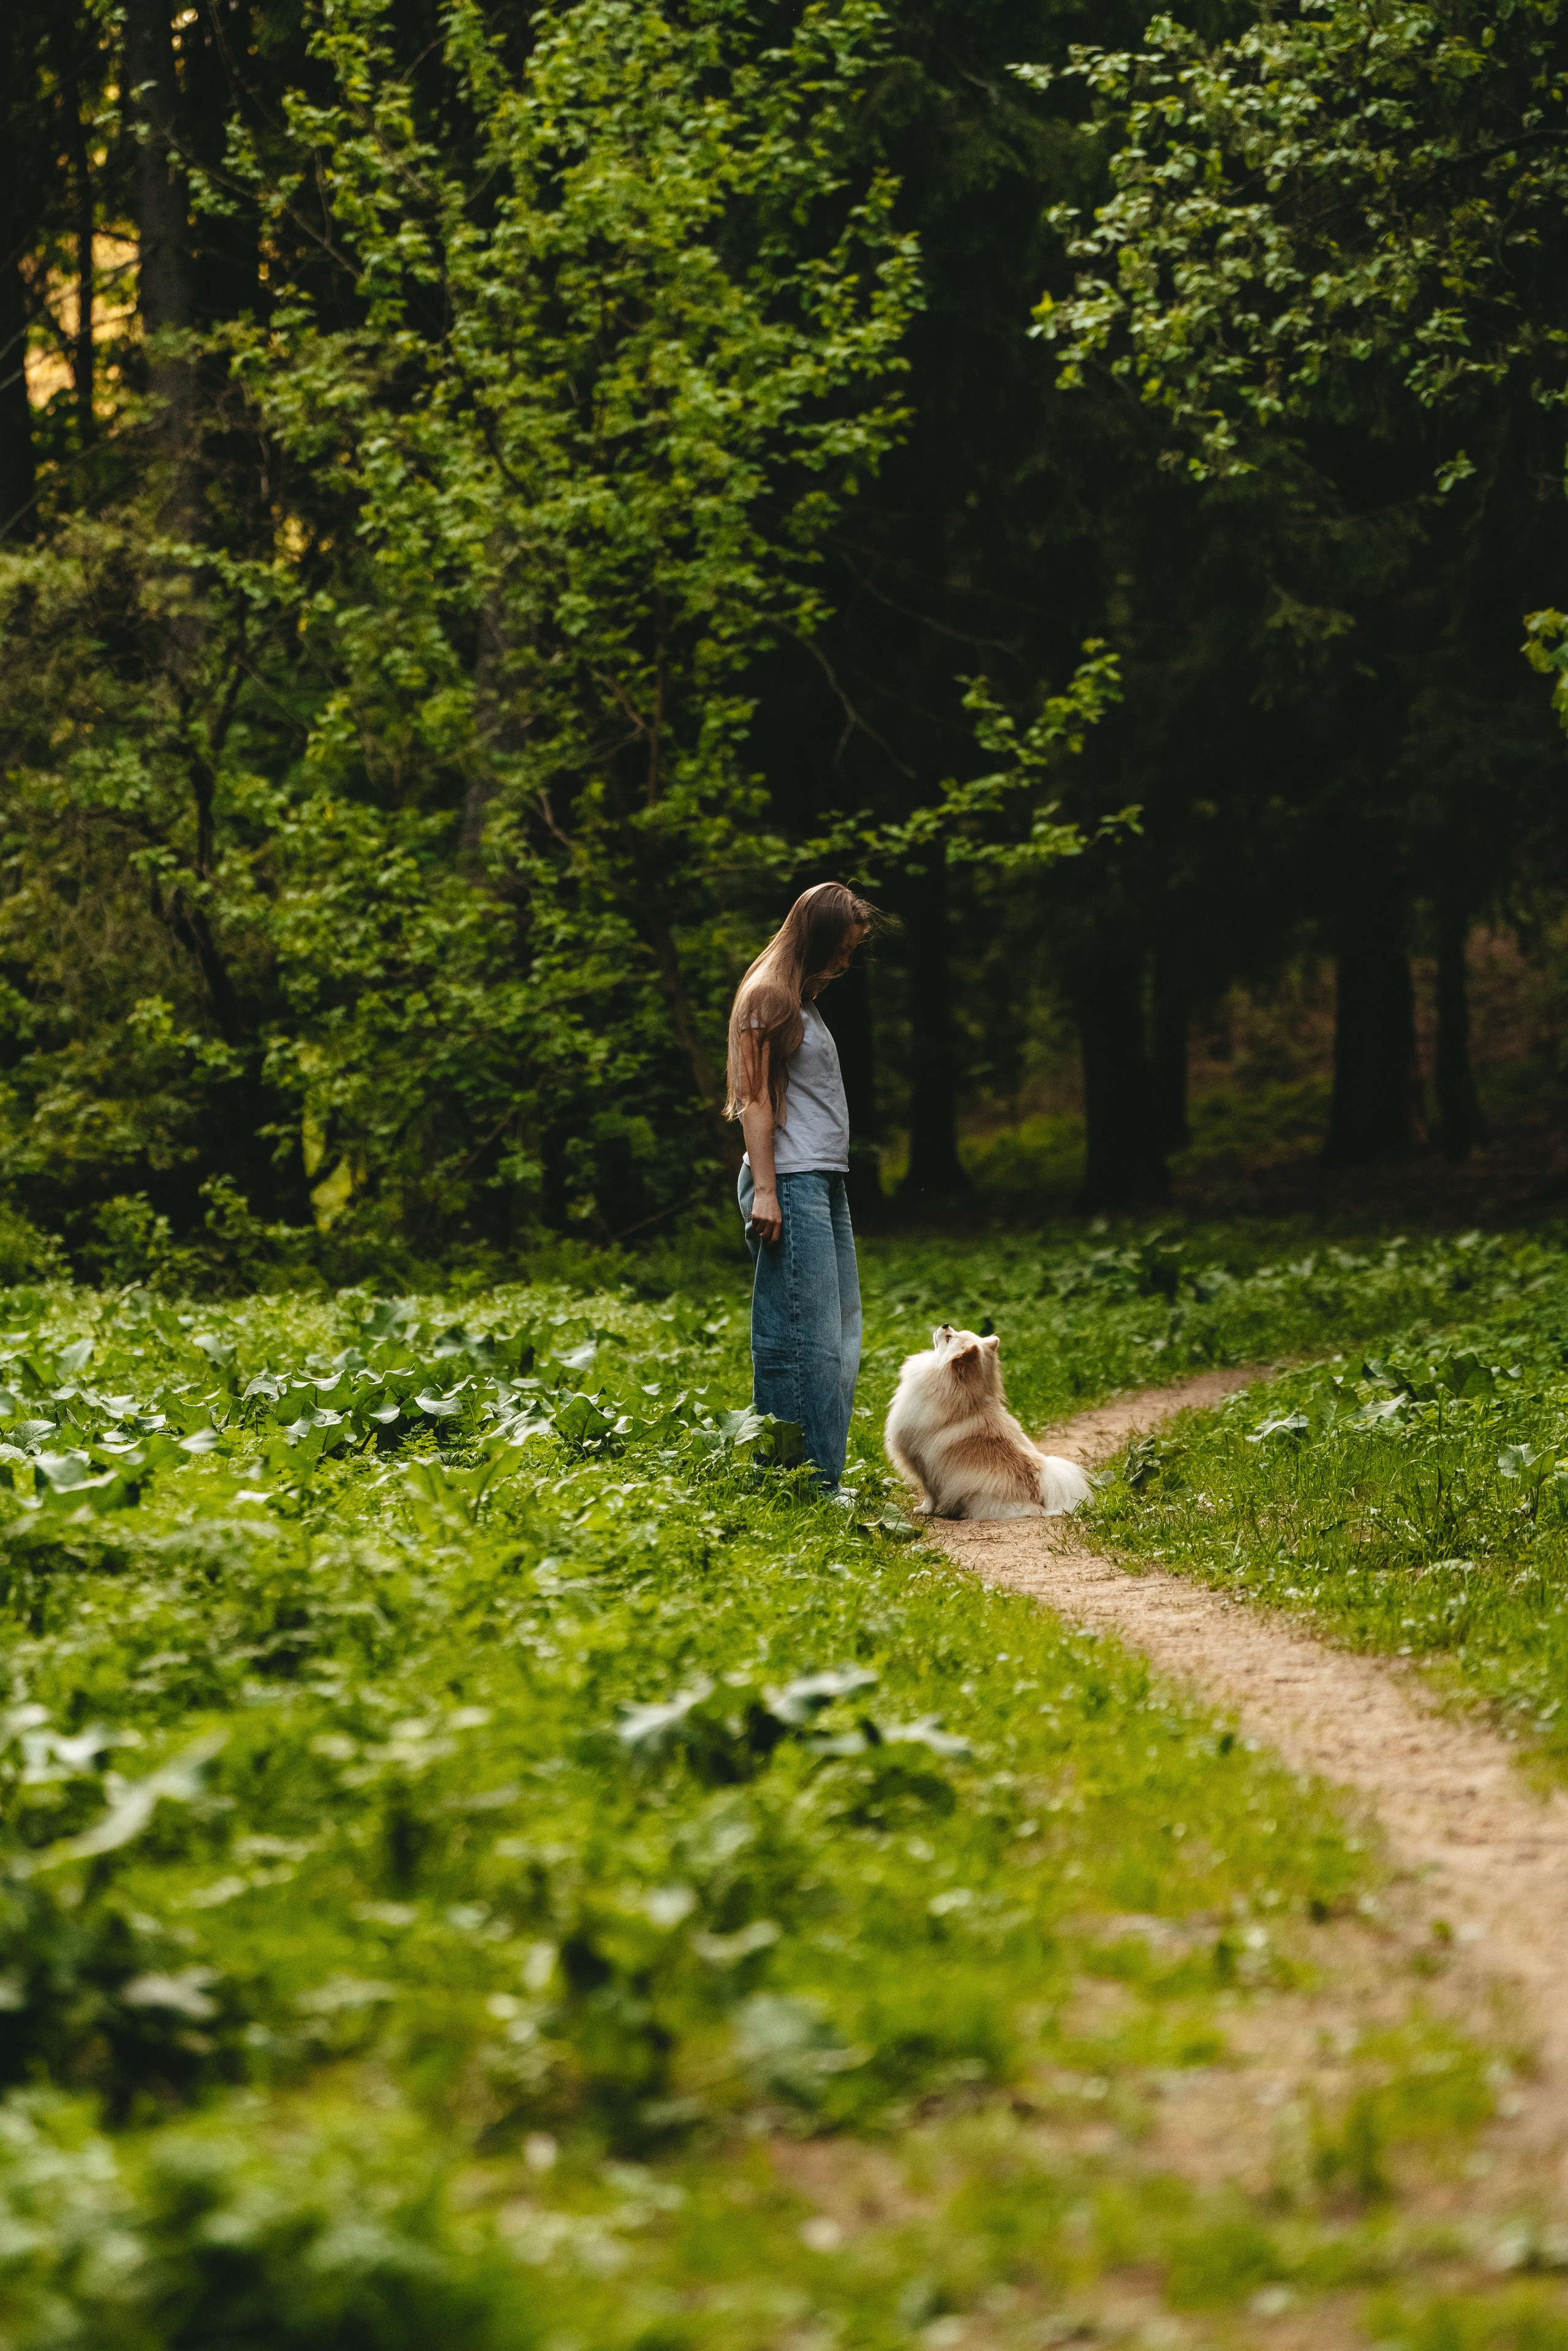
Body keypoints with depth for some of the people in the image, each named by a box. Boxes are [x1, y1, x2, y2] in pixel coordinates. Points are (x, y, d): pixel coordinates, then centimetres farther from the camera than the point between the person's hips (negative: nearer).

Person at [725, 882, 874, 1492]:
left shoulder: (804, 1001, 24)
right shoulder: (768, 997, -5)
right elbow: (755, 1100, -11)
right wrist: (763, 1189, -17)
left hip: (825, 1184, 10)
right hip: (791, 1183, -10)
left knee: (840, 1334, 6)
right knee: (802, 1336, -11)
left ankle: (823, 1481, 8)